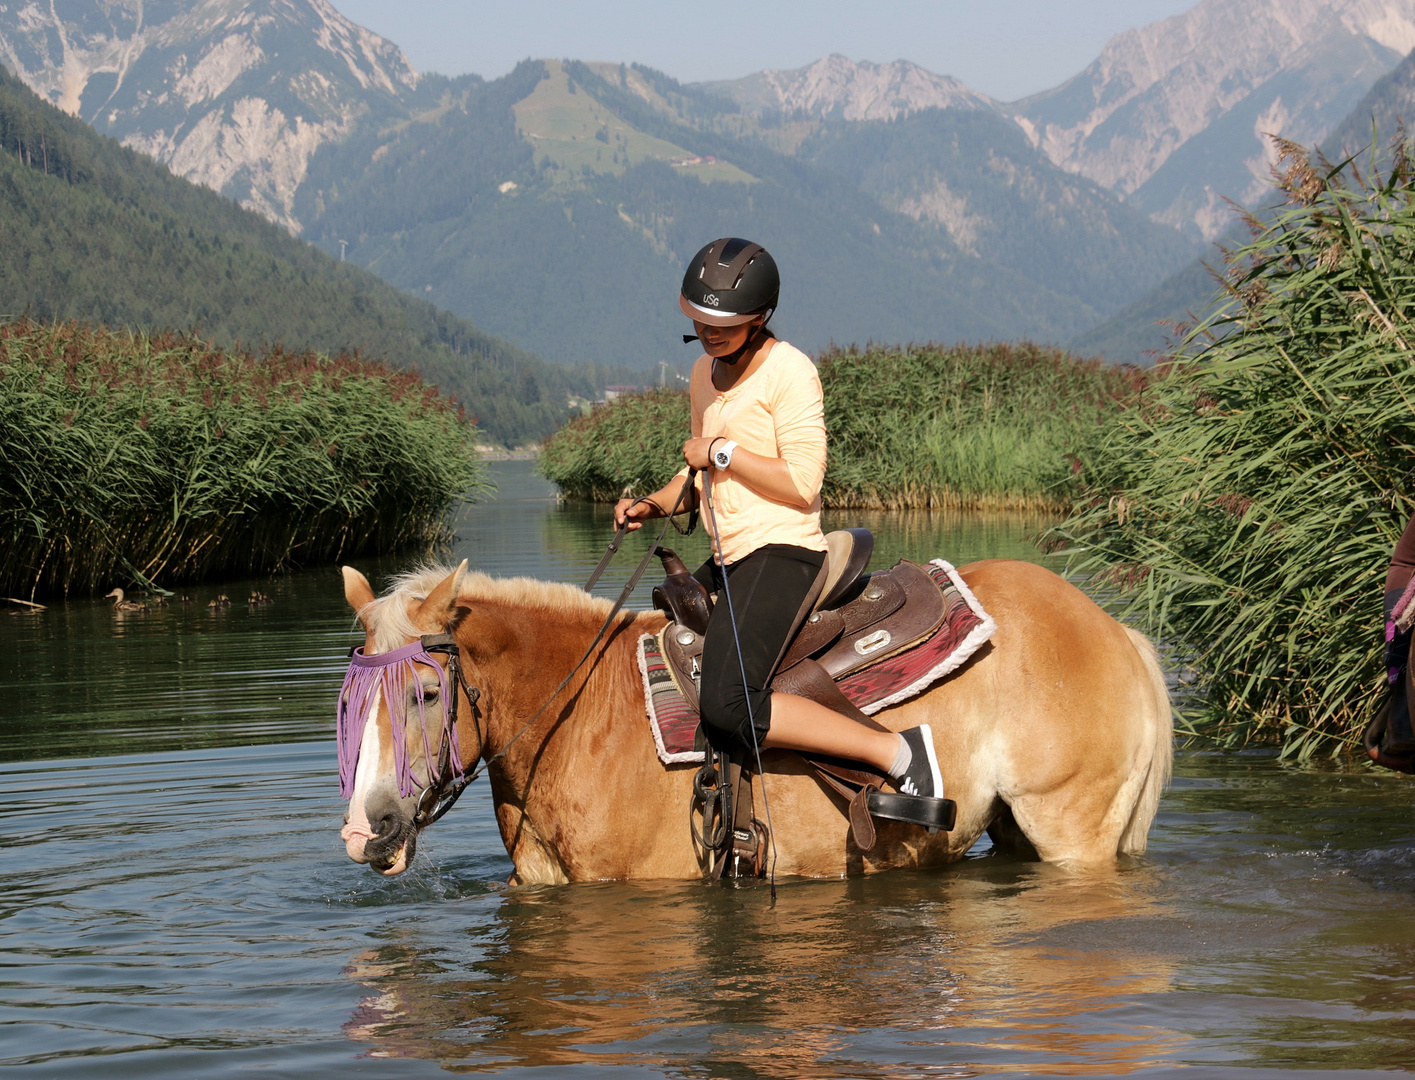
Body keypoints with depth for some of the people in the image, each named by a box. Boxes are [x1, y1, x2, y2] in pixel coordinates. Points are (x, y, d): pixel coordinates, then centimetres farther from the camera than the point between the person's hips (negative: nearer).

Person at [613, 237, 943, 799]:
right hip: (727, 561, 10)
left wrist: (722, 452, -15)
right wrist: (655, 503, 8)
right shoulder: (706, 372, 14)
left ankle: (896, 750, -23)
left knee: (727, 708, -26)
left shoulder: (788, 371, -12)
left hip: (781, 553, -10)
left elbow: (803, 483, -18)